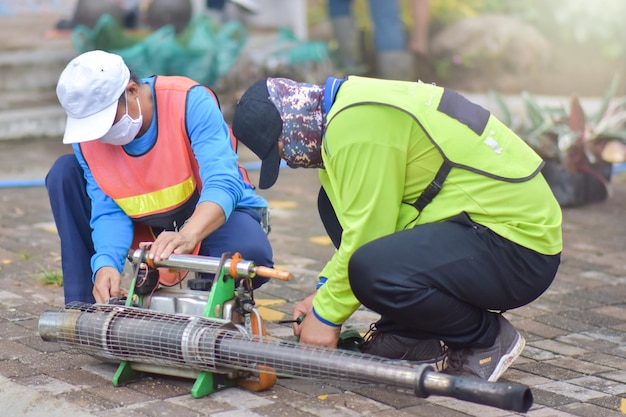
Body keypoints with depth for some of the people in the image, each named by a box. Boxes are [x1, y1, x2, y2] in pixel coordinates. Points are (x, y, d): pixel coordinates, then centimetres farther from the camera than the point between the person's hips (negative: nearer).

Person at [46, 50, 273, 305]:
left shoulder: (190, 102, -28)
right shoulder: (87, 134, -14)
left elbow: (223, 183, -39)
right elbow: (109, 211, -18)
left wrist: (188, 235, -57)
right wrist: (106, 263, -38)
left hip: (215, 214, -4)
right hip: (147, 223, 4)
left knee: (251, 254, -38)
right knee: (65, 173, -13)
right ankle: (82, 304, -8)